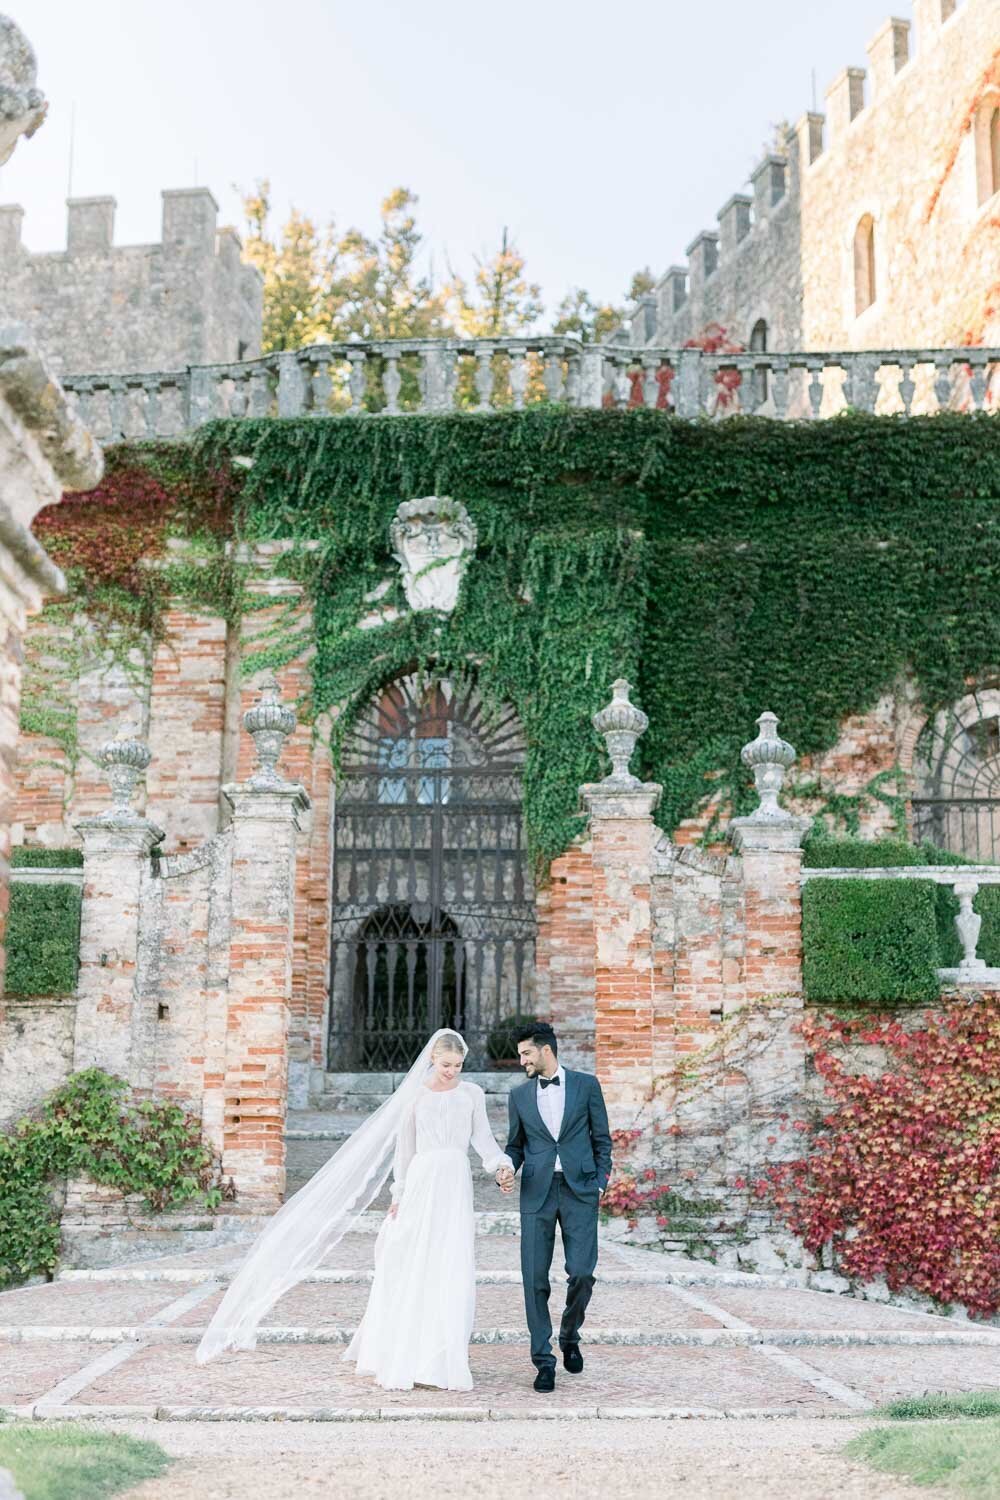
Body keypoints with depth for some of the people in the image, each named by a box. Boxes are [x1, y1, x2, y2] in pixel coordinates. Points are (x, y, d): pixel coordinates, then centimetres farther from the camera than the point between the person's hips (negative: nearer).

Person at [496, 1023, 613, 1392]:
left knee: (581, 1273, -8)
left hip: (580, 1190, -2)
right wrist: (506, 1169, -4)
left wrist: (600, 1182, 0)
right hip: (537, 1193, 2)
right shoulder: (519, 1094, 10)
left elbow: (601, 1138, 7)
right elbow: (515, 1144, 16)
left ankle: (570, 1337, 21)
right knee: (535, 1279, -2)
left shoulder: (586, 1085, 4)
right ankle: (544, 1360, 10)